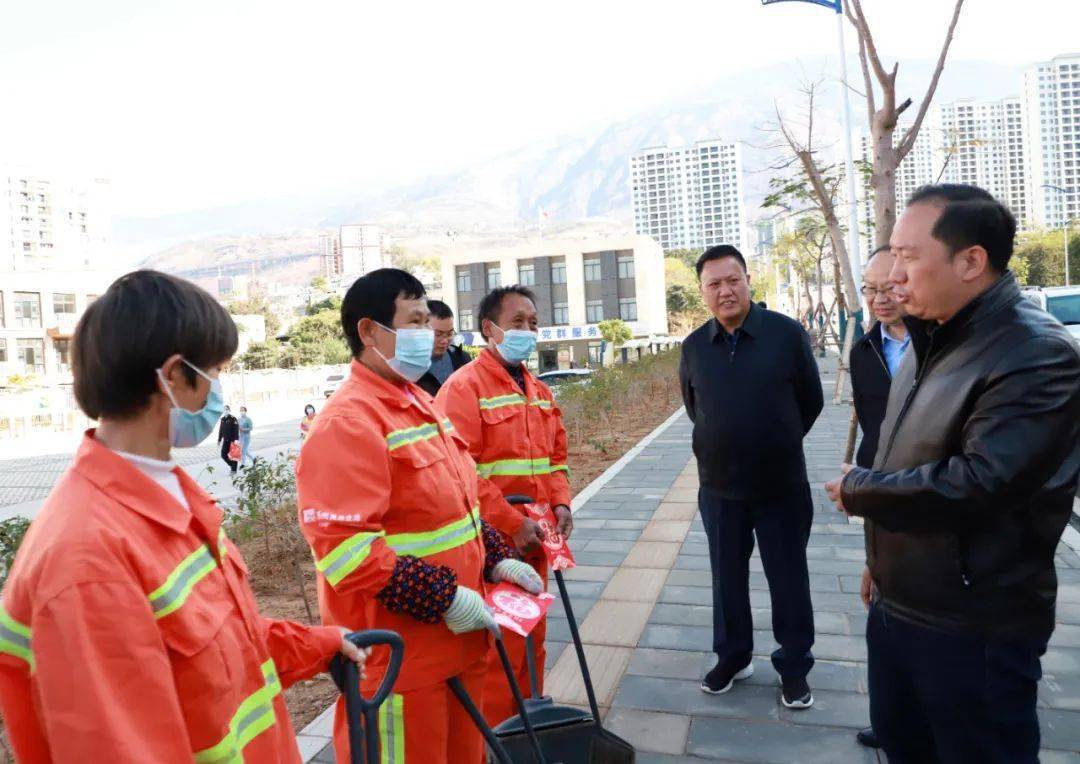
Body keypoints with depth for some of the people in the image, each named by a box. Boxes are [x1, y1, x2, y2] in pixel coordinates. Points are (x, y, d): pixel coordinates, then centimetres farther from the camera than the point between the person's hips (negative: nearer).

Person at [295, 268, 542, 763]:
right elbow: (343, 545, -26)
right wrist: (444, 597, -23)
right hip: (397, 657, -9)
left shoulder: (421, 404, 10)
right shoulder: (348, 423, -20)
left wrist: (494, 560, 7)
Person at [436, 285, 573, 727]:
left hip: (534, 537, 8)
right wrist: (511, 524, -20)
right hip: (492, 541, -7)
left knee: (533, 635, 18)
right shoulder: (464, 387, -12)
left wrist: (560, 502, 1)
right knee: (499, 643, 2)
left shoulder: (538, 391, 13)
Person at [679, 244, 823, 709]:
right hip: (719, 487, 2)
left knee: (789, 579, 10)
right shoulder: (694, 347, -2)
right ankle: (732, 657, 33)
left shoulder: (787, 333, -10)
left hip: (782, 485, -2)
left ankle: (794, 667, 28)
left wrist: (777, 447, 9)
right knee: (727, 578, 14)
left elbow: (811, 401, 1)